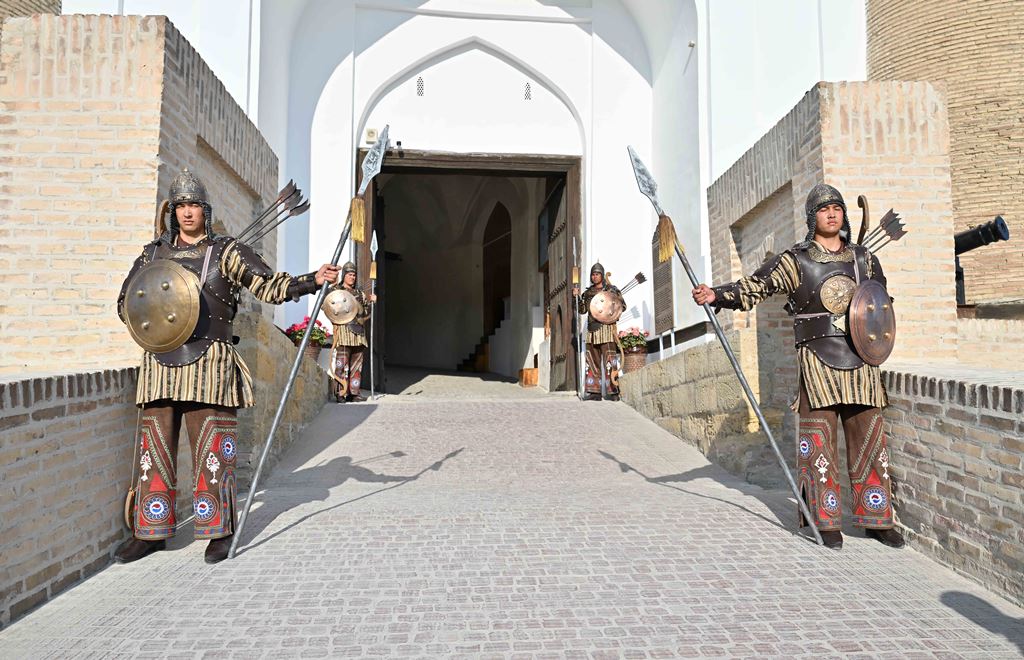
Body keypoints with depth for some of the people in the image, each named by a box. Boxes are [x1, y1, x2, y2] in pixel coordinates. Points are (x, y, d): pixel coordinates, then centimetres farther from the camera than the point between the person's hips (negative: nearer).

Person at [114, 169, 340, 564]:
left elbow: (269, 286, -7)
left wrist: (314, 280, -22)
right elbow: (125, 303, 20)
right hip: (160, 363, 4)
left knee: (212, 450, -1)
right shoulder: (154, 254, 15)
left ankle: (220, 531, 11)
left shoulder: (227, 253, 3)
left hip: (209, 364, -4)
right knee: (154, 449, 9)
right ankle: (151, 532, 22)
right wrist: (148, 318, -3)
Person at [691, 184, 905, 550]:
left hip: (862, 360, 4)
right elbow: (753, 287, -9)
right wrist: (716, 295, -26)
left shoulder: (865, 260, 14)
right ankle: (827, 521, 10)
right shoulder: (795, 261, 0)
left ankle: (875, 518, 20)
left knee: (869, 440, 7)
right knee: (818, 440, -2)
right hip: (818, 359, -4)